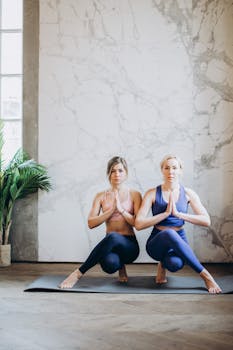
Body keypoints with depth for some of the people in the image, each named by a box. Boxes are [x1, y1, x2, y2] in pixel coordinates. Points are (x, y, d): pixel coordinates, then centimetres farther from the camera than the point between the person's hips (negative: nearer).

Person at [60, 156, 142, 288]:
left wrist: (121, 209, -15)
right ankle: (120, 265, 5)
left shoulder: (134, 195, 5)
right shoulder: (101, 196, 10)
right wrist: (111, 210, -12)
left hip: (129, 245, -2)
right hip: (110, 244, 2)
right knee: (110, 264, -36)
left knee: (113, 237, -39)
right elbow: (91, 223, -1)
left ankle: (79, 273, -28)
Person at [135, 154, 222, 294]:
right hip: (157, 242, -1)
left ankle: (165, 263, 7)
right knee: (169, 233, -38)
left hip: (179, 241, 2)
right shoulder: (153, 193, -2)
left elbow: (206, 221, -8)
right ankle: (205, 275, -27)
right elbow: (138, 224, -10)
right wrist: (166, 213, -16)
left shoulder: (188, 193, 2)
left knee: (175, 264, -35)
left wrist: (178, 214, -16)